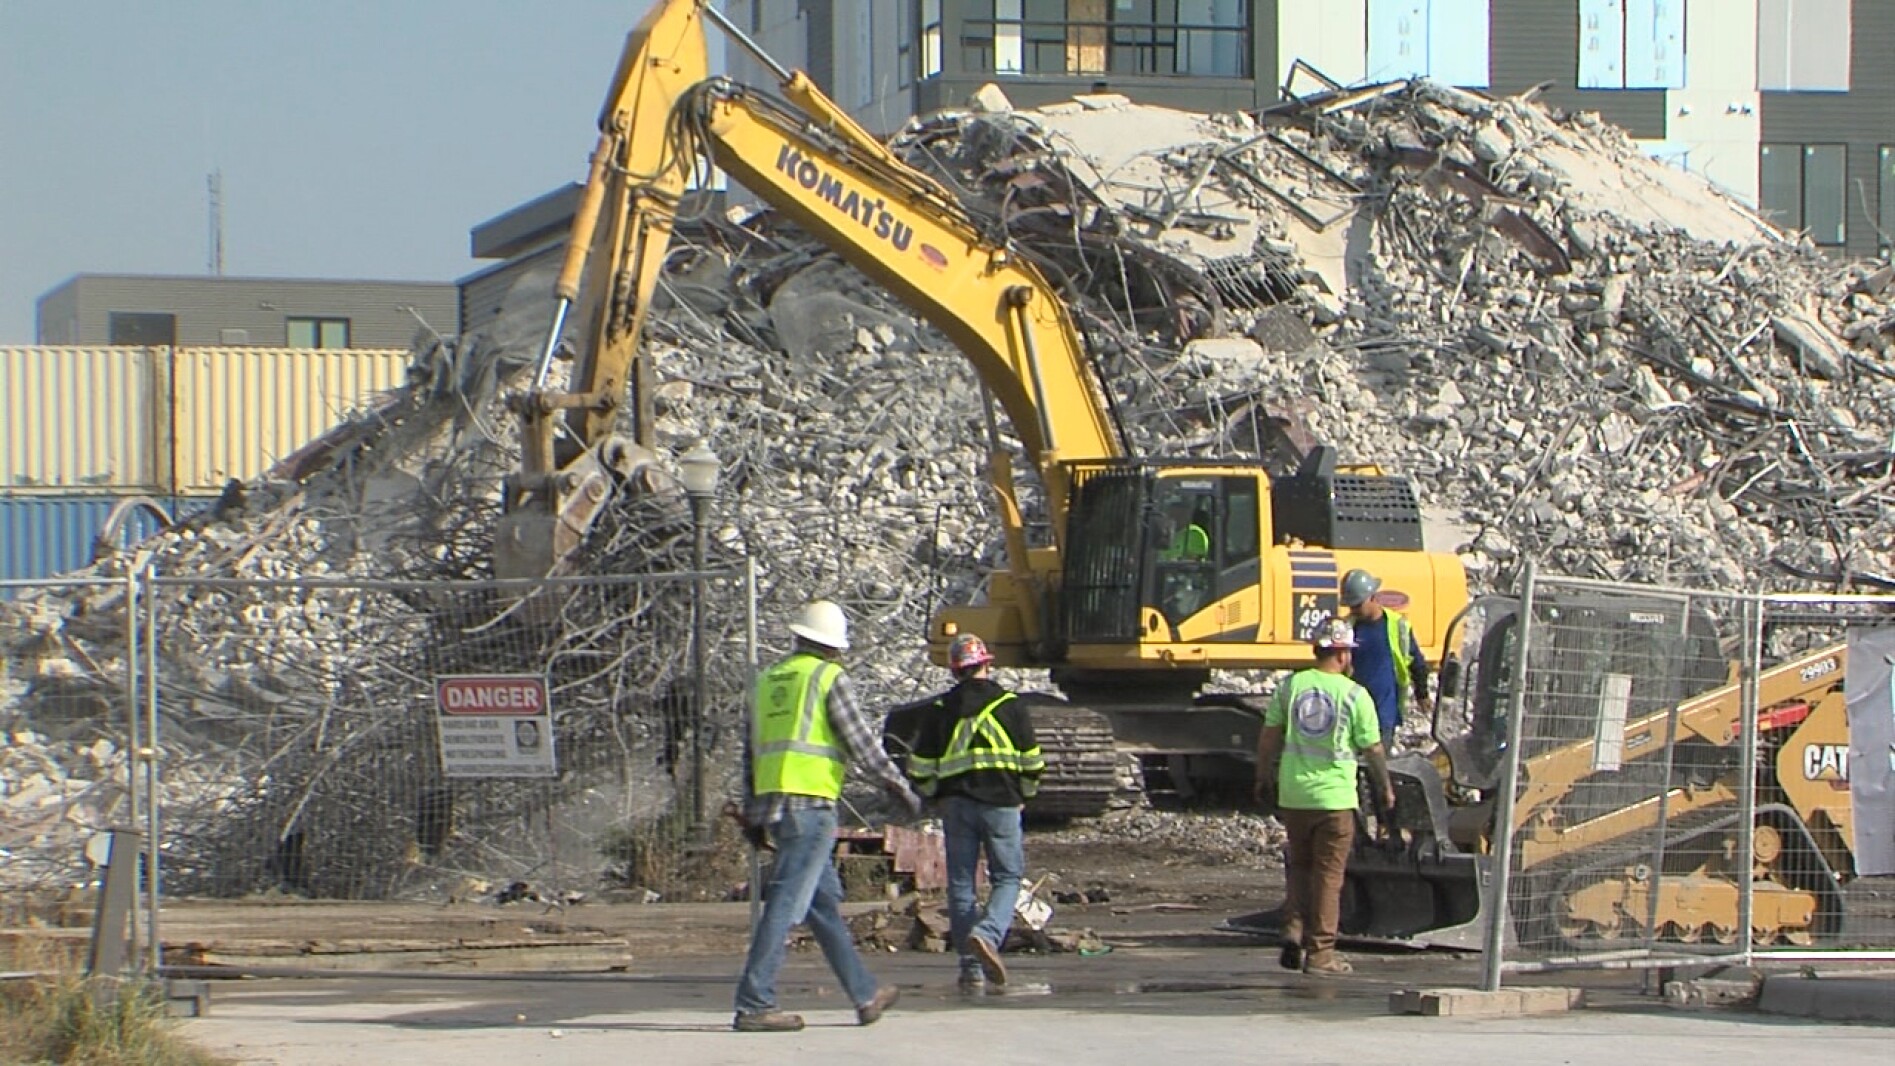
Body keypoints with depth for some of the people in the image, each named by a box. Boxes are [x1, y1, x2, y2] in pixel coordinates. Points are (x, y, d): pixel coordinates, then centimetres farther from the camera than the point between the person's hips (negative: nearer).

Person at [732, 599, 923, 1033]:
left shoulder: (768, 681, 18)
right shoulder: (829, 677, -4)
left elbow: (752, 753, 18)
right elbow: (860, 740, -6)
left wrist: (753, 814, 21)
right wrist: (900, 787, 2)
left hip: (772, 803, 8)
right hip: (810, 803, -8)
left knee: (825, 901, 15)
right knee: (787, 903, -9)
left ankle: (865, 996, 24)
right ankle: (753, 1005, -14)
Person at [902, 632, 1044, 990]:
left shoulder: (938, 710, 4)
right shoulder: (1011, 705, 1)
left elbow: (920, 769, 5)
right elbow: (1032, 762, 3)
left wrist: (937, 795, 24)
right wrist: (1022, 794, 21)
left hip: (956, 803, 1)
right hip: (1001, 802, -1)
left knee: (961, 884, 7)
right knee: (1007, 877, 7)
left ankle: (971, 968, 5)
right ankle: (988, 934, -21)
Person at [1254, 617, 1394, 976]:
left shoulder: (1290, 686, 1)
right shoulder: (1355, 695, -6)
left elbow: (1269, 737, 4)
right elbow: (1372, 749, -2)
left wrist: (1264, 778, 17)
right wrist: (1385, 788, 13)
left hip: (1293, 794, 3)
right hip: (1335, 796, -3)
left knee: (1298, 865, 19)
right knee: (1328, 873, 4)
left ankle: (1294, 930, 2)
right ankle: (1320, 951, 5)